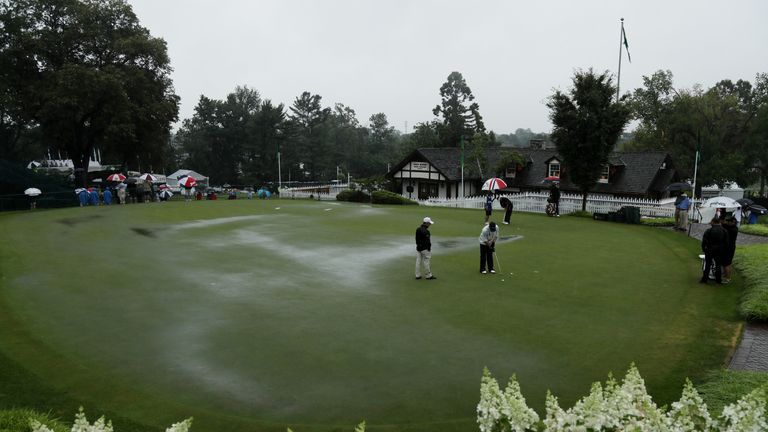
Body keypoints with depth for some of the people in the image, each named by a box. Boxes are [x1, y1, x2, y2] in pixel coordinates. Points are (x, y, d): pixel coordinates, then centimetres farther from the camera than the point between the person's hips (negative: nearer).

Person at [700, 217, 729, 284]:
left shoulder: (708, 231, -13)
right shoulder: (724, 231, -2)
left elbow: (704, 241, -12)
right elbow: (726, 242, 1)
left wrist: (703, 249, 1)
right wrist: (724, 250, 11)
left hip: (709, 251, -3)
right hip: (719, 251, 3)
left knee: (707, 265, 6)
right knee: (718, 265, 13)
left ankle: (705, 279, 9)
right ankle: (718, 279, 20)